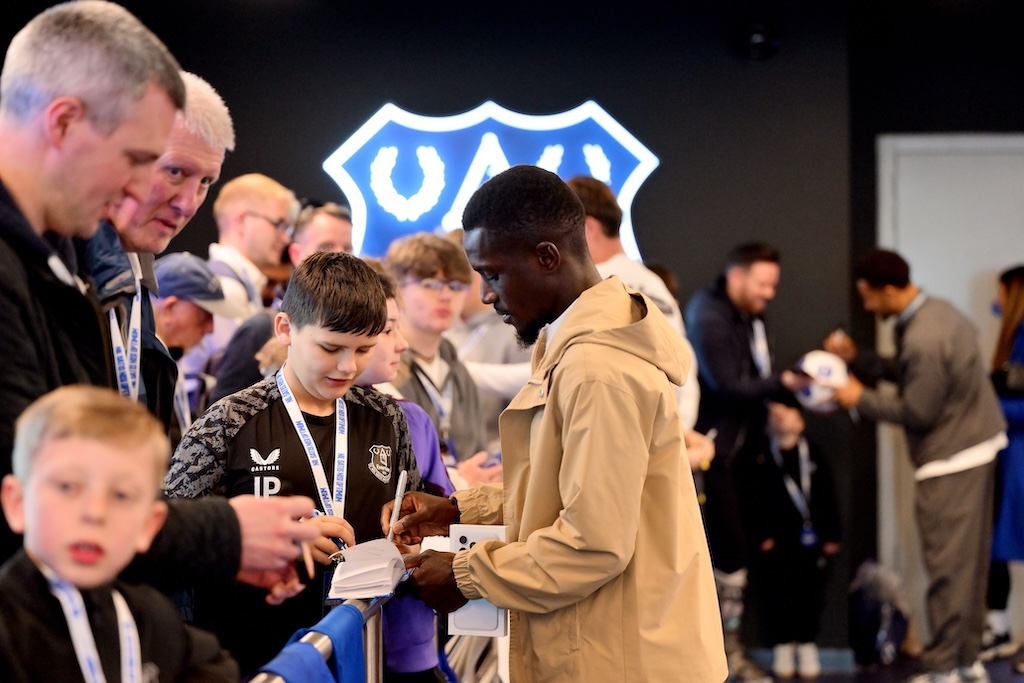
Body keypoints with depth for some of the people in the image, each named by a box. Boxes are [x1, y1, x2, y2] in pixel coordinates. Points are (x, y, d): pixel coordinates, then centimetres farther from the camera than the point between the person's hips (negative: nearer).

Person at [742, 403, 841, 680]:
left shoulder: (813, 454, 10)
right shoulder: (761, 457, 6)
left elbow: (827, 498, 7)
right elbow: (752, 501, 0)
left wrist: (831, 537, 0)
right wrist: (760, 536, -9)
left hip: (808, 537, 1)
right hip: (773, 540, -1)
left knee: (809, 592, 1)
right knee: (776, 593, -2)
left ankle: (807, 646, 8)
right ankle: (782, 647, 5)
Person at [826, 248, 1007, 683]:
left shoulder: (923, 341, -25)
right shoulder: (935, 311, 6)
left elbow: (917, 412, -19)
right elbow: (910, 375, 15)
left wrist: (860, 399, -9)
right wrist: (857, 359, 11)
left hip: (950, 459, -10)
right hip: (977, 448, 10)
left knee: (947, 565, -3)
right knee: (970, 559, 14)